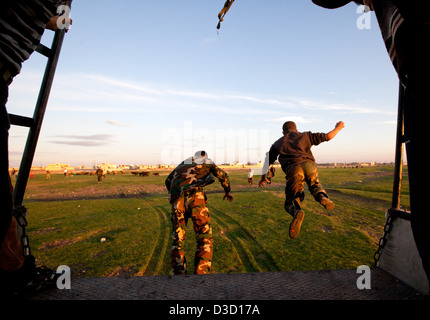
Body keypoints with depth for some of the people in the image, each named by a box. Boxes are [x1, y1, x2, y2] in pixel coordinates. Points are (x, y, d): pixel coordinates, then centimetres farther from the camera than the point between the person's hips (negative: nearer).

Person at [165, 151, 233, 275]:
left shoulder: (183, 163, 37)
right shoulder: (208, 162, 28)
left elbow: (168, 181, 31)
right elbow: (222, 175, 13)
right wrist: (228, 191, 29)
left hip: (177, 198, 4)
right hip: (194, 194, -4)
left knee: (178, 239, 13)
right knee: (204, 237, 4)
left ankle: (178, 274, 12)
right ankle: (201, 273, -4)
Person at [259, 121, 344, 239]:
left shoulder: (277, 144, 28)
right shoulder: (305, 135, 27)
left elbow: (268, 161, 28)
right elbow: (327, 136, 28)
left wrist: (263, 178, 40)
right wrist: (337, 128, 49)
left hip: (293, 170, -1)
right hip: (309, 165, 1)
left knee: (290, 203, 9)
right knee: (315, 186, 33)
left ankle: (297, 211, -28)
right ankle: (322, 197, -3)